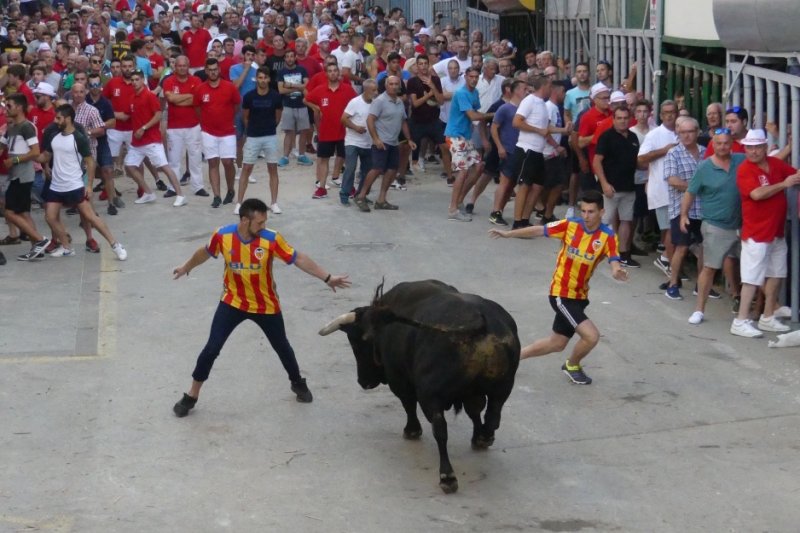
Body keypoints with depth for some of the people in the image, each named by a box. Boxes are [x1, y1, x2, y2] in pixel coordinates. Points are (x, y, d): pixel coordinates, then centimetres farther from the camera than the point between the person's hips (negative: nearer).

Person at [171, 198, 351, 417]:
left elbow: (298, 258, -15)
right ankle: (191, 396, 11)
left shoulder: (271, 238, -22)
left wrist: (327, 277, -20)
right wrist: (186, 267, 21)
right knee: (211, 349, -5)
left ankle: (298, 383, 43)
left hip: (266, 305, 0)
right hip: (233, 302, 0)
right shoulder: (222, 236, -18)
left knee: (282, 347, 16)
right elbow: (205, 252, 3)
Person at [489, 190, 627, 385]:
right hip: (561, 293, -4)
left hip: (580, 295, 4)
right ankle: (572, 366, 15)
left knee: (557, 343, 18)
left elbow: (614, 263, -23)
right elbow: (539, 230, -1)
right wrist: (508, 233, 1)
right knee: (591, 336, -16)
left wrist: (617, 272, -47)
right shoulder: (570, 225, -12)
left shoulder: (608, 236, -11)